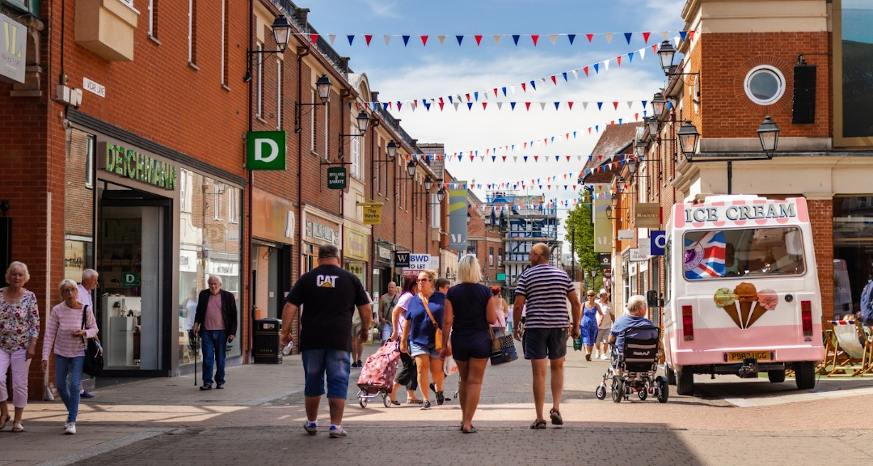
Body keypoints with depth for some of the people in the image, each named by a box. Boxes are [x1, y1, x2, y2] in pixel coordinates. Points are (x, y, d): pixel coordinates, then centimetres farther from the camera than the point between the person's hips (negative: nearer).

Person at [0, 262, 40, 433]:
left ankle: (17, 421, 12)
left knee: (20, 384, 1)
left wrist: (32, 345, -9)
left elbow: (35, 322, -2)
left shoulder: (30, 297, -3)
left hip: (22, 347, -1)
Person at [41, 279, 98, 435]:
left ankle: (72, 422, -9)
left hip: (79, 353, -2)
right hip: (61, 352, 2)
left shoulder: (86, 310, -13)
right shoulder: (57, 310, -14)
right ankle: (72, 411, 37)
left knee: (74, 386, -14)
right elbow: (49, 335, -10)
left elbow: (94, 329, 2)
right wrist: (45, 357, -16)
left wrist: (84, 333, -20)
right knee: (61, 386, 9)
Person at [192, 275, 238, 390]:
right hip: (206, 332, 1)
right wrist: (196, 323, 4)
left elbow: (233, 316, 2)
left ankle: (220, 381, 17)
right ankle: (207, 382, -3)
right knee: (207, 357, -5)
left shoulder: (228, 296, 2)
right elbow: (199, 311, 21)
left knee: (220, 358, 7)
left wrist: (232, 332, -4)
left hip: (221, 332, -1)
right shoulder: (203, 295, 10)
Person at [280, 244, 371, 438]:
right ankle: (336, 426, -2)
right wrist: (365, 329, 21)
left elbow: (290, 306, 0)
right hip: (339, 340, -1)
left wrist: (285, 331, 5)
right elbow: (366, 308, 7)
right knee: (338, 382, 3)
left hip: (311, 340, 2)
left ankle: (311, 422, 24)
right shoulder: (350, 279, 5)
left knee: (313, 381, 13)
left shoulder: (307, 279, 6)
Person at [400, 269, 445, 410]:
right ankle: (426, 400, -3)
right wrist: (403, 341, 10)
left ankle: (439, 390, 33)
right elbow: (408, 322, 10)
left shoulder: (441, 298, 1)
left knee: (436, 370, 1)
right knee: (422, 367, -10)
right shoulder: (414, 300, 6)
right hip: (419, 340, 1)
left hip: (437, 341, -1)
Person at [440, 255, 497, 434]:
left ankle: (464, 418, 26)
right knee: (475, 381, 2)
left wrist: (444, 345, 1)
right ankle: (468, 423, -3)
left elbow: (447, 321, -6)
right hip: (480, 340, -2)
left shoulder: (452, 293, -4)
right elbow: (492, 319, -10)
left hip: (459, 341, 2)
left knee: (464, 379, 19)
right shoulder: (485, 292, -7)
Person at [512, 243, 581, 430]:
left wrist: (516, 327, 6)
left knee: (539, 373, -1)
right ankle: (556, 407, 3)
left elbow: (518, 305, -6)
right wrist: (576, 326, 13)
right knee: (557, 368, 19)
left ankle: (540, 418, 0)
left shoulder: (526, 276, -1)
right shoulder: (563, 275, 7)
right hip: (559, 326, 2)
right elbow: (575, 303, 4)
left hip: (535, 327, -2)